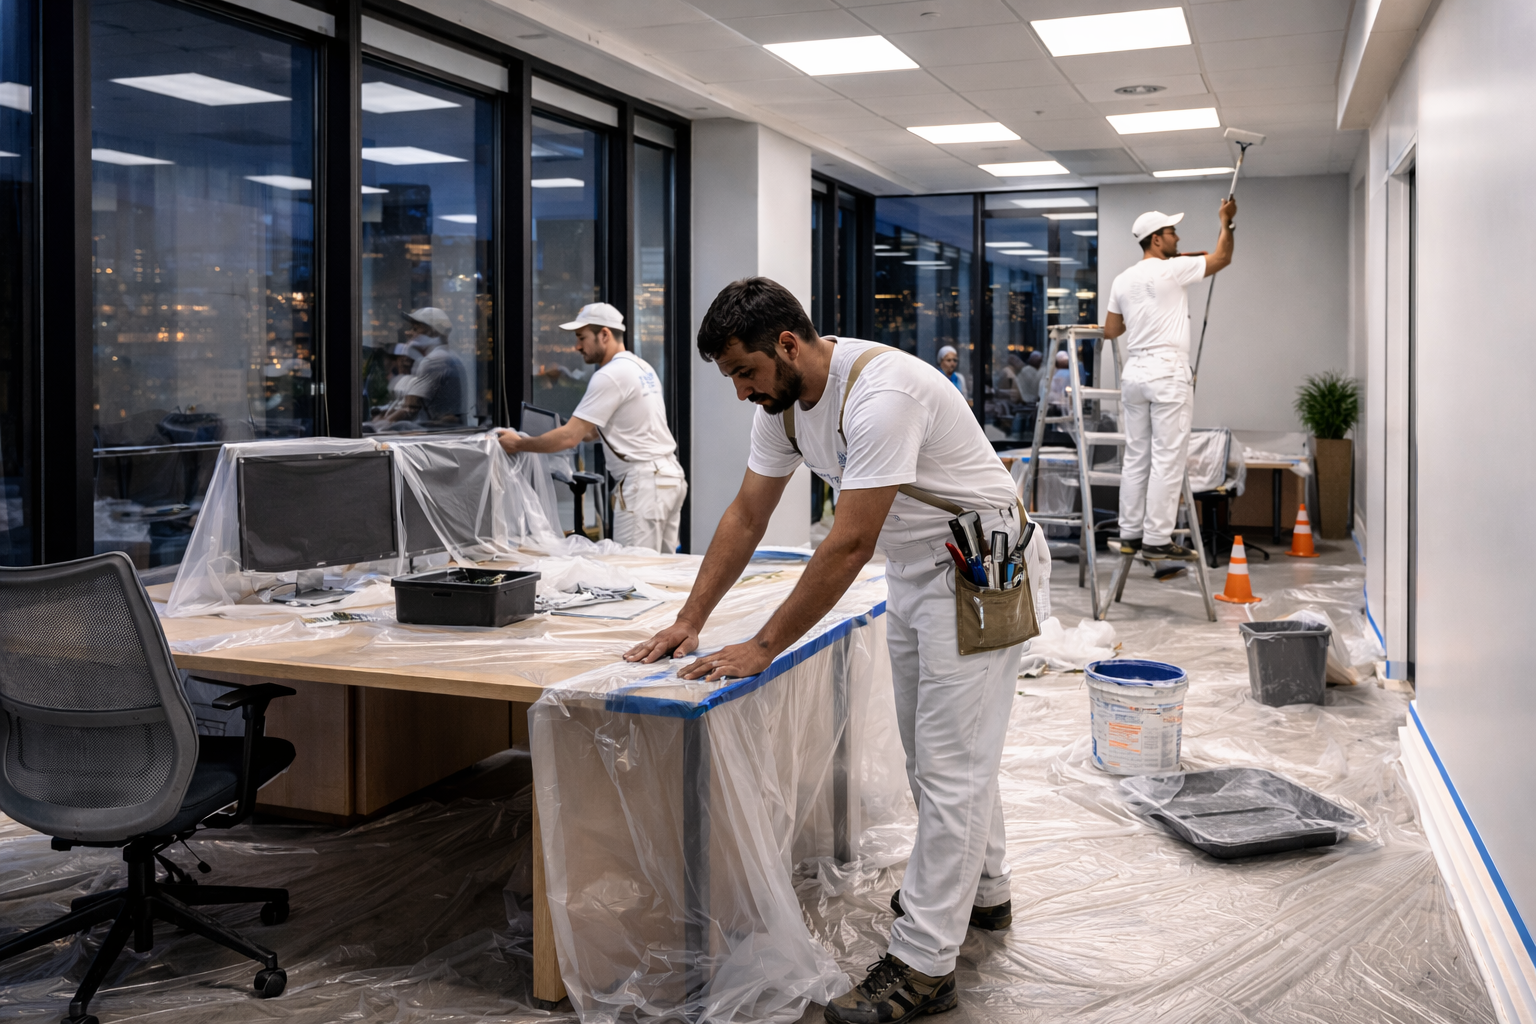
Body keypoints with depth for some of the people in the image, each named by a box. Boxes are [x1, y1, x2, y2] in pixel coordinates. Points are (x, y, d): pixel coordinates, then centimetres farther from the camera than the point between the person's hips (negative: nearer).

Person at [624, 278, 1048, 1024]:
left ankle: (923, 963, -1)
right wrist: (690, 620, -2)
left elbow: (849, 546, -32)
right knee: (930, 749, 20)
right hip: (913, 567, 10)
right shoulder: (782, 402, -3)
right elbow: (746, 517, 4)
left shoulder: (880, 395, -32)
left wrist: (762, 649, -27)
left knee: (949, 763, -7)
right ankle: (981, 891, 39)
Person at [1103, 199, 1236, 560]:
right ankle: (1157, 540, -4)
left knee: (1136, 457, 11)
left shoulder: (1122, 280, 11)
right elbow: (1222, 257, 4)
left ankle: (1130, 535, 14)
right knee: (1167, 459, -4)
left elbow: (1110, 330, 17)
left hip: (1134, 375, 8)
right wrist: (1226, 222, 19)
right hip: (1168, 375, -7)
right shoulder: (1172, 270, -8)